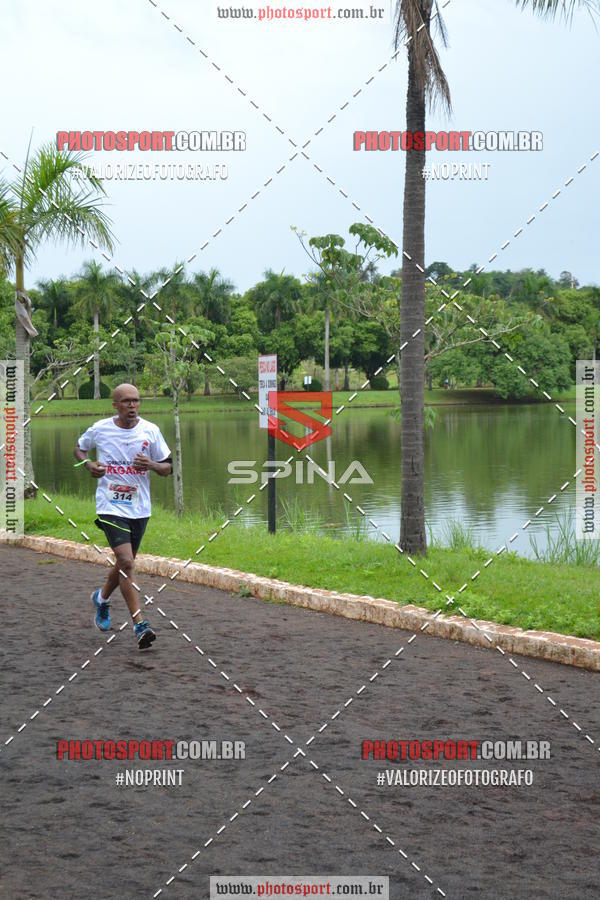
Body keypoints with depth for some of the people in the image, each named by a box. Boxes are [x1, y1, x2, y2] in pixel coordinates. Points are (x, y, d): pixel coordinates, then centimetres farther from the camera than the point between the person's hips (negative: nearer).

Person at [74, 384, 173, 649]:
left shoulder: (150, 430, -2)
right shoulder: (100, 429, -4)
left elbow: (168, 467, 4)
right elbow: (79, 448, 16)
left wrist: (151, 465, -17)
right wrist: (89, 464, -5)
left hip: (140, 508, 4)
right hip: (110, 506, -3)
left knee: (125, 562, 17)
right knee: (126, 562, -17)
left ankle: (102, 598, 47)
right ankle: (140, 625, -14)